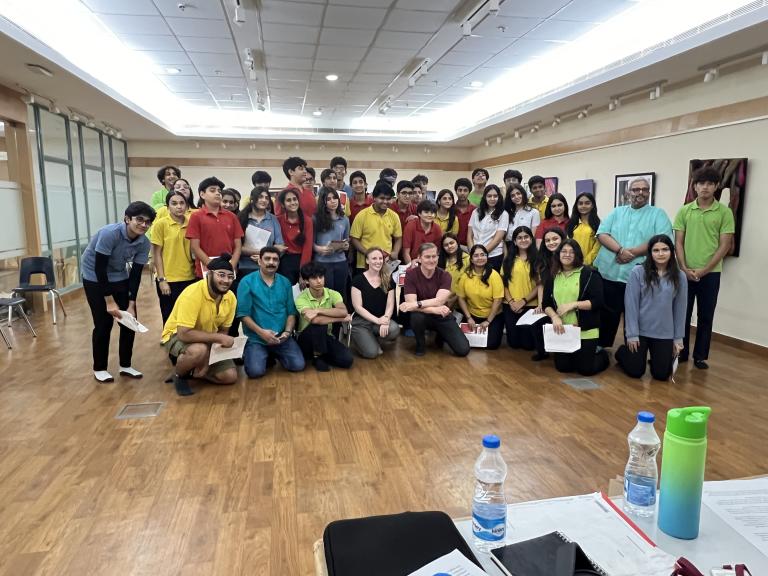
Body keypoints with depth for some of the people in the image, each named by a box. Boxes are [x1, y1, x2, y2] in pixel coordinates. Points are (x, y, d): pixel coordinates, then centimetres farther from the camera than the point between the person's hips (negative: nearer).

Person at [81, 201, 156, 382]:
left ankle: (125, 365, 18)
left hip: (120, 278, 5)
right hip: (95, 279, -5)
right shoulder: (109, 233, -30)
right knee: (104, 323, -5)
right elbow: (99, 268, -26)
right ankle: (99, 368, 14)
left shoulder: (144, 243, -14)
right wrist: (110, 301, -24)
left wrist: (131, 305, -12)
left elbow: (136, 274, -8)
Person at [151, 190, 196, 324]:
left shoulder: (191, 223, 4)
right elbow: (156, 254, -5)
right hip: (169, 280, -3)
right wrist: (161, 279, -10)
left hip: (189, 278, 3)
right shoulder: (160, 224, -6)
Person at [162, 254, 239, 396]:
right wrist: (218, 338, -32)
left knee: (230, 376, -7)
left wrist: (209, 360, -15)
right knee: (199, 350, -39)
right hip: (177, 336, -6)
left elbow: (223, 330, -2)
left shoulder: (231, 298, -12)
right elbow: (184, 334, -34)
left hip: (207, 340, 6)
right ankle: (179, 376, -6)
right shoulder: (192, 294, -31)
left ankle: (192, 371, 16)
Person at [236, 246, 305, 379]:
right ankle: (249, 353, 15)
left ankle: (275, 354, 19)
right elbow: (243, 314, -8)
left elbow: (291, 312, 6)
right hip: (257, 338, -3)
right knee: (255, 371, -22)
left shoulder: (285, 283, 8)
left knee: (298, 366, -13)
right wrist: (261, 332, -19)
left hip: (282, 338, 3)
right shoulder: (247, 282, -4)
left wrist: (287, 331, -11)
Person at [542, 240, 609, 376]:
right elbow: (546, 304, 5)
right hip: (561, 330, 4)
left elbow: (598, 302, -13)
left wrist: (573, 304, -20)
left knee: (585, 369, -1)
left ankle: (602, 355, 32)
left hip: (585, 331, -4)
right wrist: (554, 316, -14)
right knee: (562, 367, 8)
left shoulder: (589, 274, -7)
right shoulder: (553, 277, 7)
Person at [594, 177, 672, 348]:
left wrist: (633, 252, -16)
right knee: (606, 316, 10)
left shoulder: (658, 214, 5)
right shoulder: (617, 212, 14)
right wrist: (620, 250, -15)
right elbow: (602, 234, 1)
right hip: (609, 274, 2)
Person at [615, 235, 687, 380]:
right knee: (635, 372, 5)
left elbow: (680, 308, 3)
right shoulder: (637, 272, -12)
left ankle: (655, 359, 39)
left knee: (661, 375, 5)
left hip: (665, 333, 2)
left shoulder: (679, 276, -2)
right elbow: (631, 305, -10)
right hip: (640, 330, -2)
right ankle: (622, 352, 36)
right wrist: (631, 334, -10)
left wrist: (678, 337, 5)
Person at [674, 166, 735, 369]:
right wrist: (685, 268, -8)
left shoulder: (724, 212, -1)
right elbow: (678, 242, 2)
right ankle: (681, 352, 20)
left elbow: (725, 245, -5)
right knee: (683, 314, 7)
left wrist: (704, 270, -11)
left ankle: (700, 356, 18)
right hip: (686, 272, 1)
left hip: (710, 273, -1)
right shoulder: (684, 211, 3)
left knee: (705, 317, 7)